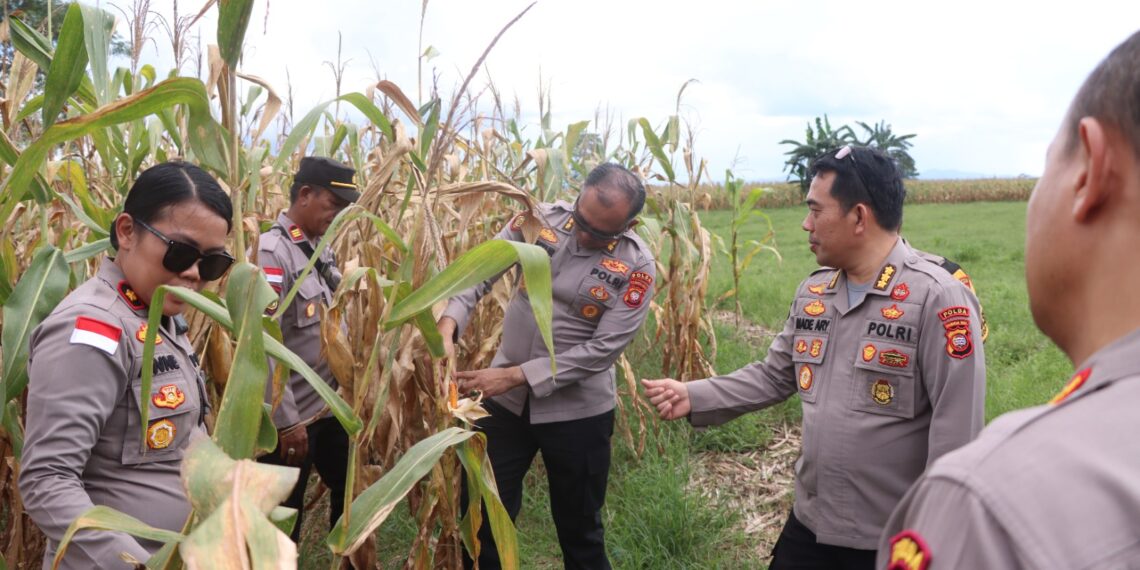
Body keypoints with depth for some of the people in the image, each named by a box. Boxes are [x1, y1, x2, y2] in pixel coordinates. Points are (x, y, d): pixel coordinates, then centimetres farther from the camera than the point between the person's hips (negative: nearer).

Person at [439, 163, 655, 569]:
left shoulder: (637, 267, -16)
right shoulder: (540, 219, -7)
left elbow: (602, 349, -20)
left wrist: (515, 375, -23)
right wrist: (447, 324, -30)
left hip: (577, 411, -3)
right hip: (506, 399, 3)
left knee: (579, 530, 16)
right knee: (480, 515, 16)